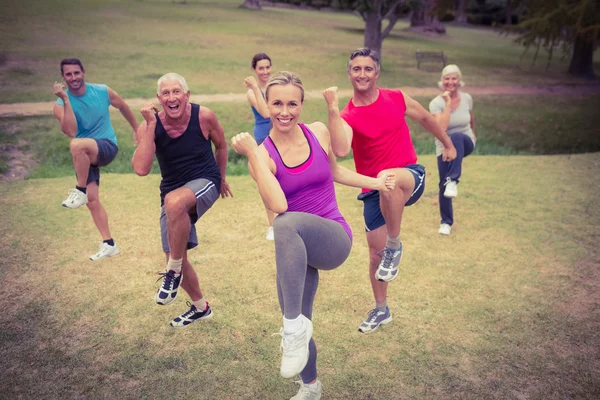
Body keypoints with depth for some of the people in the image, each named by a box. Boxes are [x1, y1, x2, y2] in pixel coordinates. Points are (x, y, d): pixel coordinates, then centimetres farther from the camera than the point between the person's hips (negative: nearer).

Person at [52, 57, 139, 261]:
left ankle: (80, 191, -16)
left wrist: (137, 130, 22)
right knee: (92, 199, -2)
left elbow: (123, 107, 14)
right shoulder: (60, 105, -7)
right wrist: (66, 100, -27)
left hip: (107, 147, -3)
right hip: (84, 157, 3)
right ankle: (109, 244, 11)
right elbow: (71, 131, -24)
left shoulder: (103, 91, -5)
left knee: (77, 145, -35)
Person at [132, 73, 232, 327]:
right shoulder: (148, 127, -11)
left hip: (205, 182, -4)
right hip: (173, 192, 4)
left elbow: (221, 146, 7)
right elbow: (141, 169, -26)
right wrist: (151, 126, -28)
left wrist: (221, 179, 19)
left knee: (174, 201, -39)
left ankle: (174, 271, -18)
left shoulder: (204, 117, -13)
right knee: (175, 256, 7)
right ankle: (200, 307, 34)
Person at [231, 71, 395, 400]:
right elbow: (277, 204, -25)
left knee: (286, 223, -35)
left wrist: (375, 183, 17)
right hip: (294, 249, 2)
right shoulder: (262, 153, -8)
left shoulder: (318, 131, -1)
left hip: (334, 239, -1)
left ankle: (294, 325, -27)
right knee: (296, 321, 13)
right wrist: (253, 154, -23)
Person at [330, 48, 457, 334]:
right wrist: (332, 110, -28)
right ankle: (381, 310, 33)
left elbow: (425, 118, 19)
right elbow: (341, 151, -26)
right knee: (376, 254, 8)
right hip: (374, 191, 2)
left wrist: (448, 145, 28)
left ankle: (395, 245, -17)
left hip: (411, 177, -2)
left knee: (387, 179, -40)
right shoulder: (346, 116, -4)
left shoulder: (396, 99, 0)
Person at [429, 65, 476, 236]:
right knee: (443, 184, -5)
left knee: (457, 137, -37)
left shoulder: (467, 98, -3)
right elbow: (441, 128, -29)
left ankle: (452, 181, -41)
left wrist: (473, 133, 34)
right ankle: (446, 222, 17)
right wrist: (448, 104, -26)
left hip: (465, 143, 1)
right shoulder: (436, 103, -13)